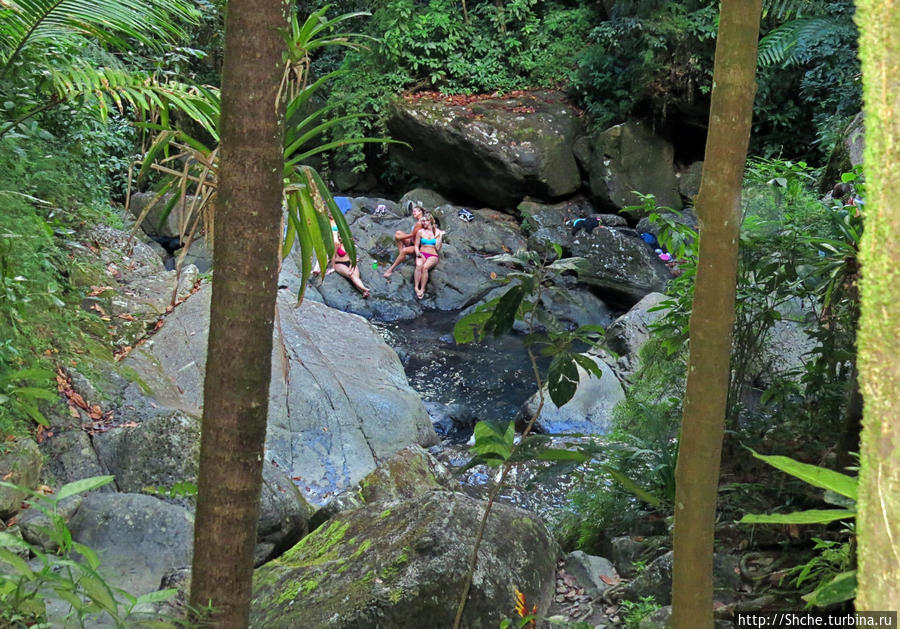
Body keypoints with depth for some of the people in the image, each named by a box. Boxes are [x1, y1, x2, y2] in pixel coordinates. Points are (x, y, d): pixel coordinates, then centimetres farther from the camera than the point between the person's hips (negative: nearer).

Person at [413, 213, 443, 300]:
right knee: (419, 265, -35)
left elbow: (438, 248, 0)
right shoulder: (420, 232, 11)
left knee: (425, 267, -35)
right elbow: (416, 245, 13)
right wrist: (417, 253, -8)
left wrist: (440, 236, -6)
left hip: (433, 256, -1)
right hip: (422, 254, 1)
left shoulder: (438, 232, 5)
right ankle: (416, 288, -37)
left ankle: (422, 290, -34)